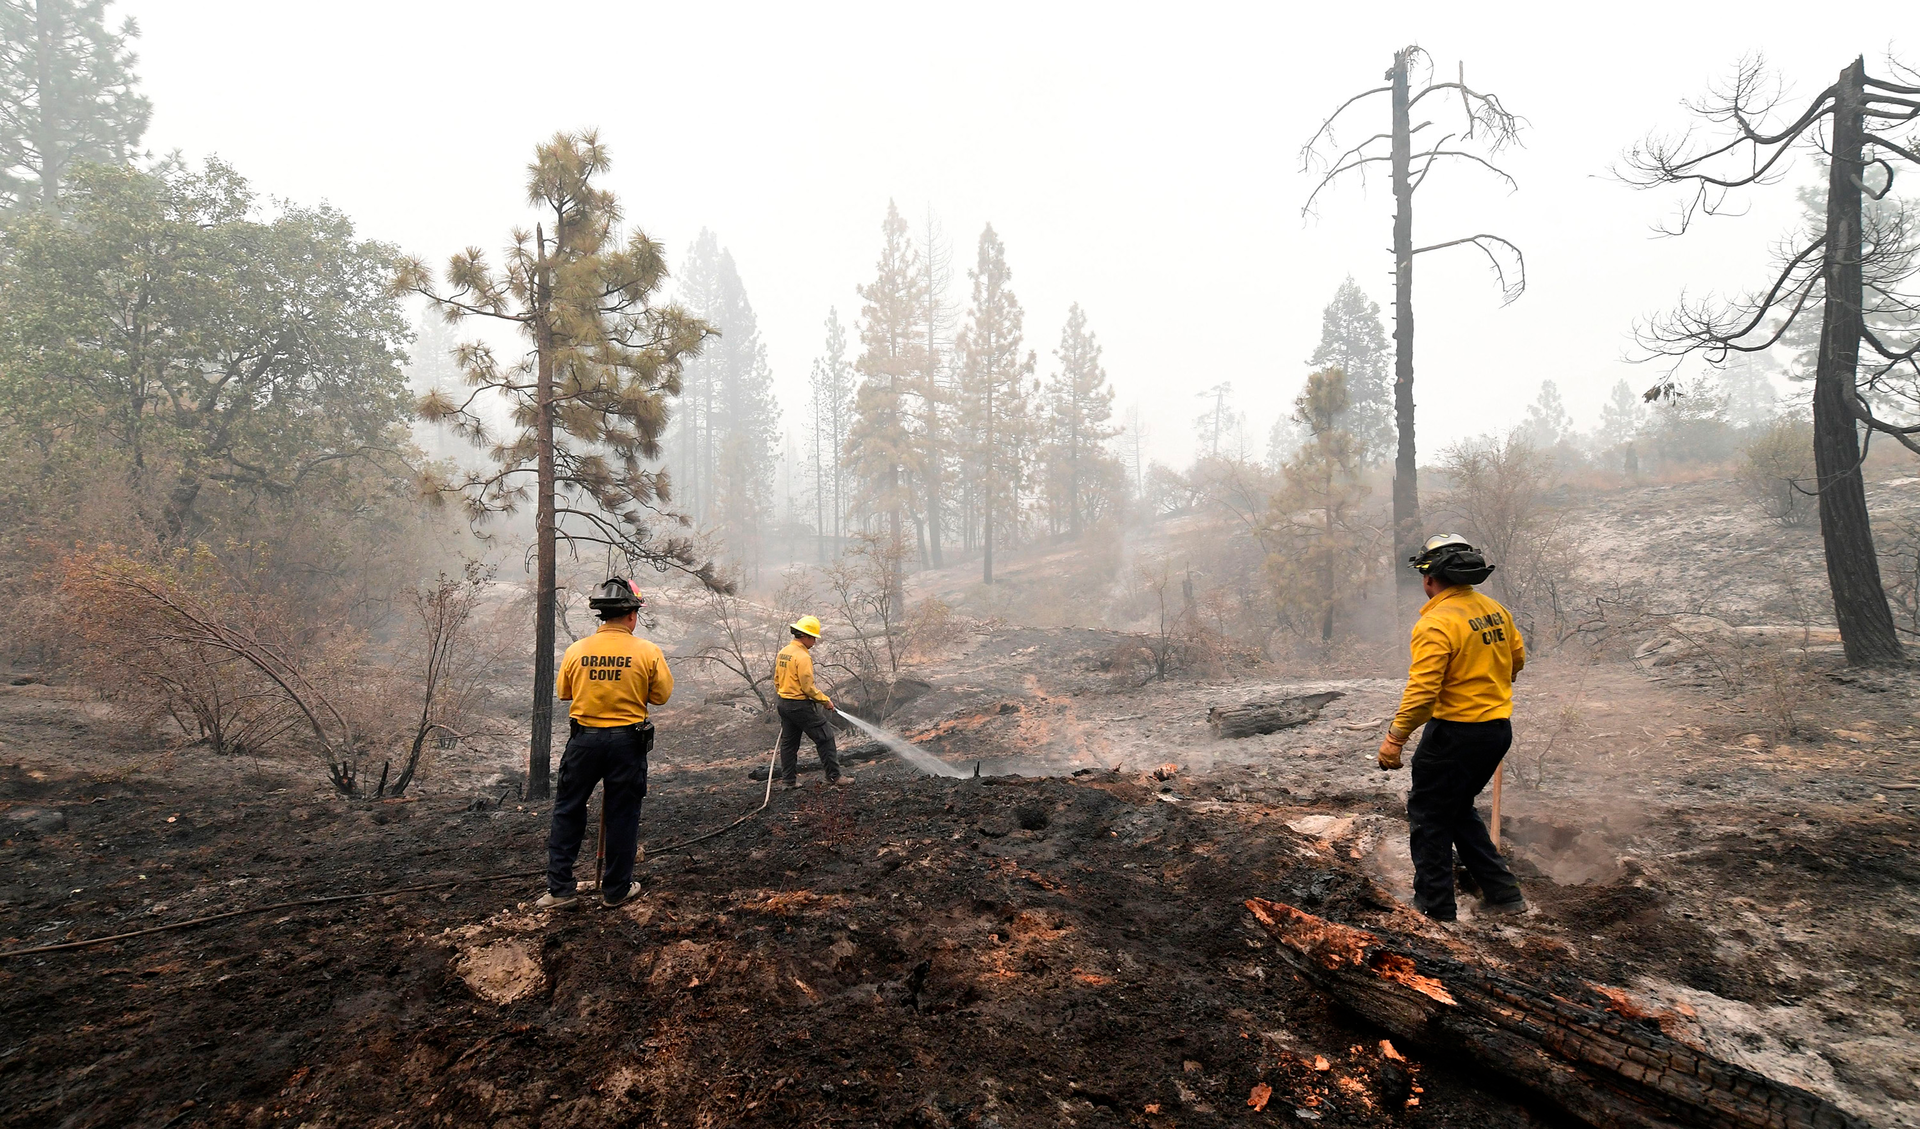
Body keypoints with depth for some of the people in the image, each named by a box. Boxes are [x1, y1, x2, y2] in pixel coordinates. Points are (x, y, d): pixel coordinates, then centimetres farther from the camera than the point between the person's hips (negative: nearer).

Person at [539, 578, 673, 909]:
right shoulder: (648, 651, -10)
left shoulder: (576, 650, -4)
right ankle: (616, 889, 19)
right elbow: (661, 696, -3)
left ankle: (559, 887, 18)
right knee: (622, 815, 9)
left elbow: (563, 691, 9)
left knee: (568, 810, 15)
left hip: (584, 739, 2)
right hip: (628, 742, -1)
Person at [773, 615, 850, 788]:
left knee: (788, 742, 15)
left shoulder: (783, 652, 8)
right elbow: (808, 687, -20)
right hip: (801, 705, -9)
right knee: (825, 738, 0)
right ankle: (834, 776, 4)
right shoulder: (803, 656, -19)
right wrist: (825, 700, -11)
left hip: (784, 703, 9)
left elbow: (776, 680, 16)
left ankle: (790, 779, 22)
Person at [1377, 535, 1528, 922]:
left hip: (1455, 732, -8)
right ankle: (1502, 894, 26)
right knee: (1458, 810, 23)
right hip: (1498, 727, 8)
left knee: (1429, 817, 6)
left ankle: (1434, 908, 13)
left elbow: (1422, 690, -25)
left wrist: (1395, 738, -18)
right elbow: (1517, 658, 21)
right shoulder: (1495, 610, 5)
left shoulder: (1436, 623, -20)